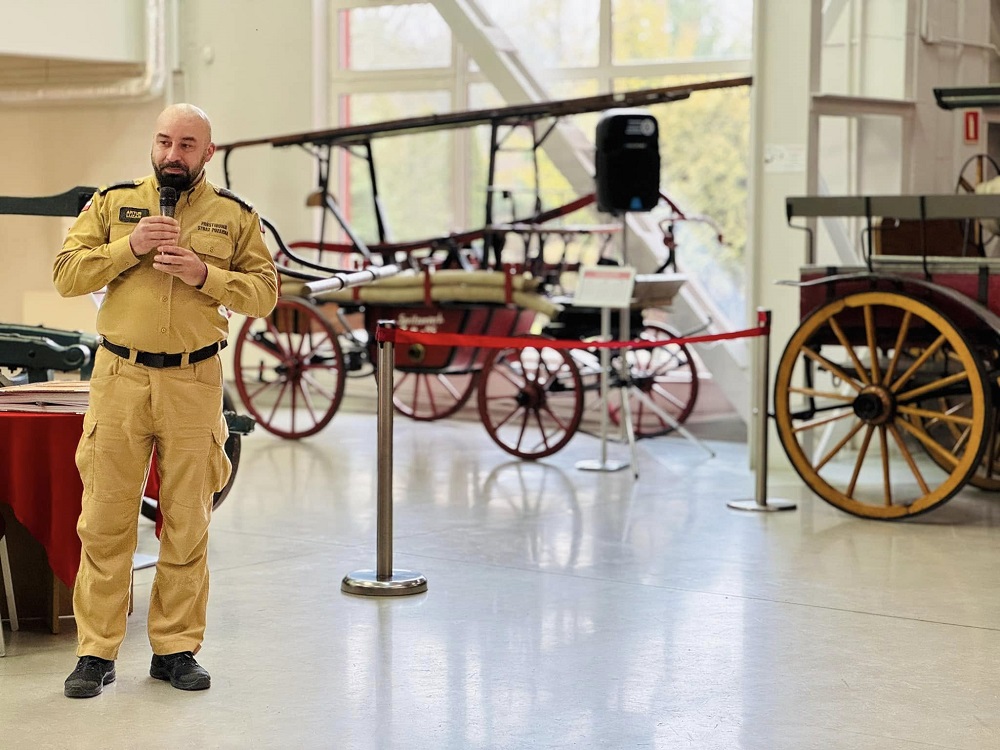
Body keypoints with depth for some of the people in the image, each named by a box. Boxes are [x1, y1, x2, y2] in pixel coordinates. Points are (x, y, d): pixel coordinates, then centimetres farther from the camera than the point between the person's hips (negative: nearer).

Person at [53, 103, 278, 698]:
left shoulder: (235, 215, 8)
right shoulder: (114, 202, 7)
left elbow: (264, 292, 3)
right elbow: (66, 274, 1)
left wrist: (205, 274, -12)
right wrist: (130, 248, -12)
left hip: (194, 382, 1)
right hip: (120, 377, 0)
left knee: (187, 525, 6)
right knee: (105, 521, 0)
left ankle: (176, 649, 16)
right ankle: (96, 652, 8)